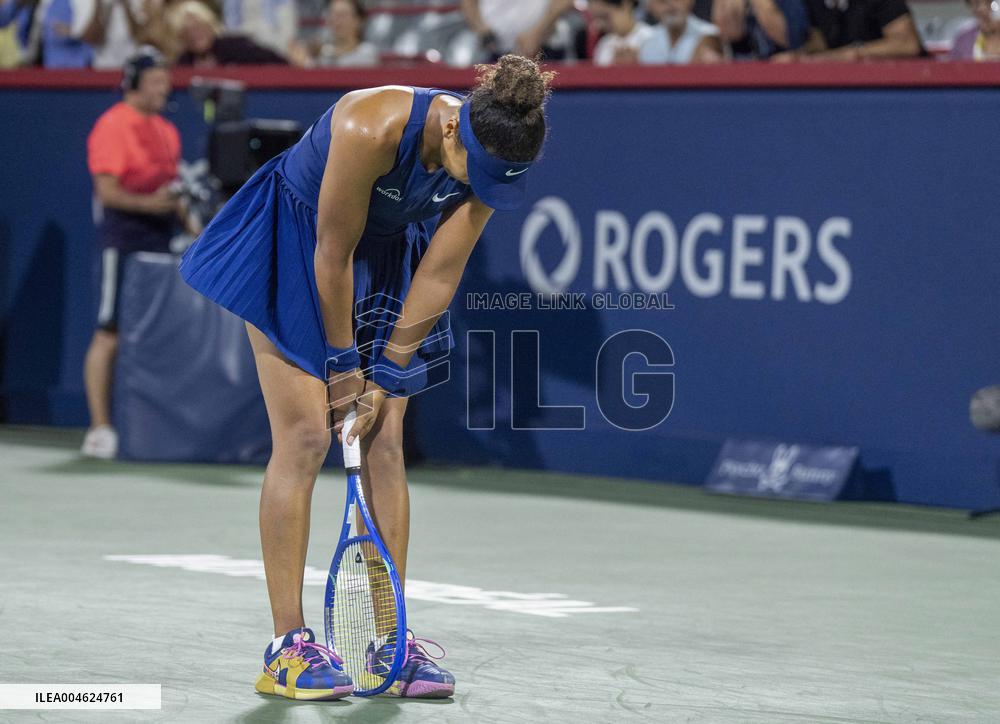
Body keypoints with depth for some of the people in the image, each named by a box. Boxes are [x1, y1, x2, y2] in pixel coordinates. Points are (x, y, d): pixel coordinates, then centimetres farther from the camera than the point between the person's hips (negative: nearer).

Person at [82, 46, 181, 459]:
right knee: (110, 335, -6)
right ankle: (100, 429, -5)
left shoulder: (166, 130, 17)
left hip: (160, 239, 8)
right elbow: (107, 190, -14)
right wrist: (148, 203, -28)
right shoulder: (113, 126, -8)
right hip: (123, 240, -8)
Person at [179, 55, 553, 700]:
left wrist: (388, 374, -10)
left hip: (387, 253, 5)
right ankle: (288, 646, -9)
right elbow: (333, 254, -25)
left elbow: (438, 277, -12)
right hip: (293, 243, -5)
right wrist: (342, 363, -16)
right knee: (305, 435, -11)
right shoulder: (371, 130, -36)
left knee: (386, 441, -2)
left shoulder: (487, 161, -20)